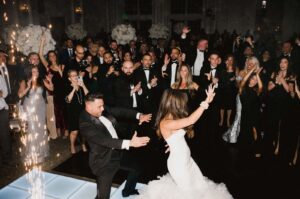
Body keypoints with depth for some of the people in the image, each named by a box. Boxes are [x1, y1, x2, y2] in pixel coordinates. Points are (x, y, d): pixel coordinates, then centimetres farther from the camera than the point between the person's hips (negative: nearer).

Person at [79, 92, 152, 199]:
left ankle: (128, 190, 53)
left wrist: (139, 115, -18)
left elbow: (119, 111, -2)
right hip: (104, 162, -8)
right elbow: (104, 140, -36)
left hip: (116, 155, 8)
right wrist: (130, 143, -43)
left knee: (136, 168, 26)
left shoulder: (102, 110, -7)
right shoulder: (85, 123, -28)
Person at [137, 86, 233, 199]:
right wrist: (206, 102, -36)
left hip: (186, 158, 9)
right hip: (178, 162, -9)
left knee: (200, 186, 21)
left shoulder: (173, 118, 3)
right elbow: (190, 120, -36)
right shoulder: (166, 123, -30)